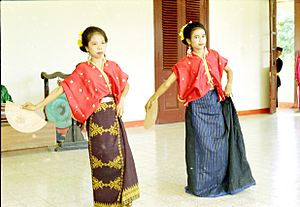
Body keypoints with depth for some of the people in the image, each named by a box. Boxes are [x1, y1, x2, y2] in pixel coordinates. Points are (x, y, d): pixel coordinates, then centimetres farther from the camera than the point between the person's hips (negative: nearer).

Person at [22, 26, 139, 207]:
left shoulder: (112, 66, 6)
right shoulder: (83, 70, -6)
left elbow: (126, 84, 20)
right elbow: (62, 88, -8)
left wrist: (122, 100, 1)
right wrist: (38, 106, -13)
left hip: (114, 117, 5)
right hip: (97, 119, -4)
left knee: (121, 157, 8)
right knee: (103, 160, 2)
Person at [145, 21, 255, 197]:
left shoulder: (213, 55, 6)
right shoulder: (186, 63, -6)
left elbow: (229, 70, 21)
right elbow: (167, 83, -9)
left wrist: (229, 85, 4)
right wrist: (152, 98, -15)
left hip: (215, 103, 4)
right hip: (197, 106, -4)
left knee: (219, 143, 9)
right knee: (200, 145, 2)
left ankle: (219, 181, 26)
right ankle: (201, 185, 18)